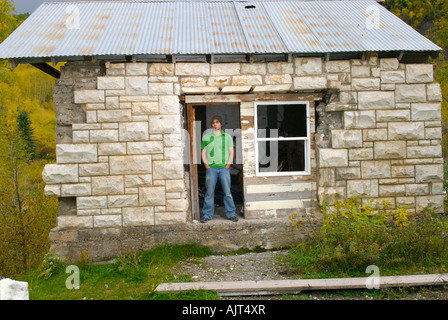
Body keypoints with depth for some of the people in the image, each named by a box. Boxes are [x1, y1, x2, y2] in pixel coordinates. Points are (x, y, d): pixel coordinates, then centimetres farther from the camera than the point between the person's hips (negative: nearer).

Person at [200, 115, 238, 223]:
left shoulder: (227, 136, 9)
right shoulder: (206, 137, 10)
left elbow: (231, 152, 8)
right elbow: (203, 153, 9)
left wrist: (227, 166, -2)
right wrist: (207, 166, -2)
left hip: (224, 168, 0)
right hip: (211, 168, 0)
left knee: (227, 192, -1)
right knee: (209, 192, 0)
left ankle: (231, 214, 8)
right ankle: (207, 215, 8)